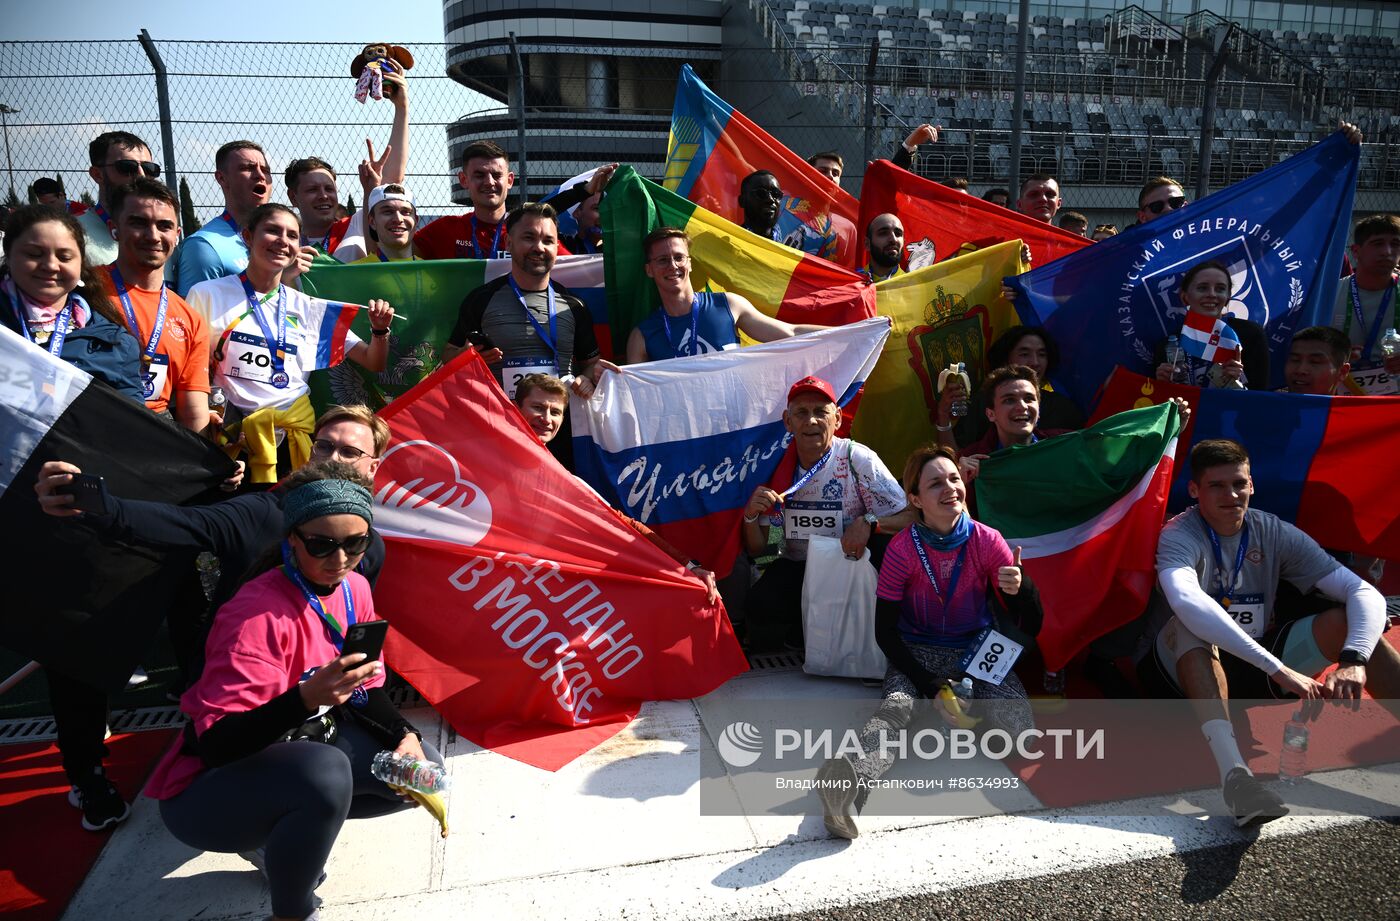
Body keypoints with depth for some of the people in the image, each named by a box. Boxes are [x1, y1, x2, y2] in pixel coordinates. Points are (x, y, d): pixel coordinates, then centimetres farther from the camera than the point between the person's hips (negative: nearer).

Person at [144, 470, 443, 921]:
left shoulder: (354, 589, -5)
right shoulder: (258, 613, -27)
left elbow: (366, 690, 5)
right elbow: (217, 743, -29)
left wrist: (405, 736, -13)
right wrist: (305, 698, -44)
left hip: (299, 747, 7)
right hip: (208, 788, -7)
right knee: (327, 773, -36)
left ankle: (277, 838, 12)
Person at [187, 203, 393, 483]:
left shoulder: (310, 309, 16)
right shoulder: (208, 295, 8)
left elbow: (373, 363, 16)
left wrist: (379, 330, -3)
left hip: (301, 426, 2)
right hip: (236, 426, -2)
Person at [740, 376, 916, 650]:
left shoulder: (858, 459, -10)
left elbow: (909, 517, -13)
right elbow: (755, 549, 4)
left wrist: (868, 523, -32)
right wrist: (750, 514, -17)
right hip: (794, 567, 1)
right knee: (758, 607, -29)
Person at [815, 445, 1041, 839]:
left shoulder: (988, 541, -8)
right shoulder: (903, 548, -11)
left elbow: (1029, 626, -4)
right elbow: (884, 631, -9)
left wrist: (1021, 590, -28)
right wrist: (928, 682, -20)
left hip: (978, 648, 8)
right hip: (917, 651, -8)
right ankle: (852, 778, -59)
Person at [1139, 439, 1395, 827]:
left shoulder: (1275, 533, -5)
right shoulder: (1179, 536, -19)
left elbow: (1366, 594, -13)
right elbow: (1186, 601, -41)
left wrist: (1353, 661, -32)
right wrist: (1279, 670, -45)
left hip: (1255, 668, 5)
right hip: (1188, 669, -4)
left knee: (1346, 621, -14)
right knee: (1189, 623, -36)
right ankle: (1233, 773, -50)